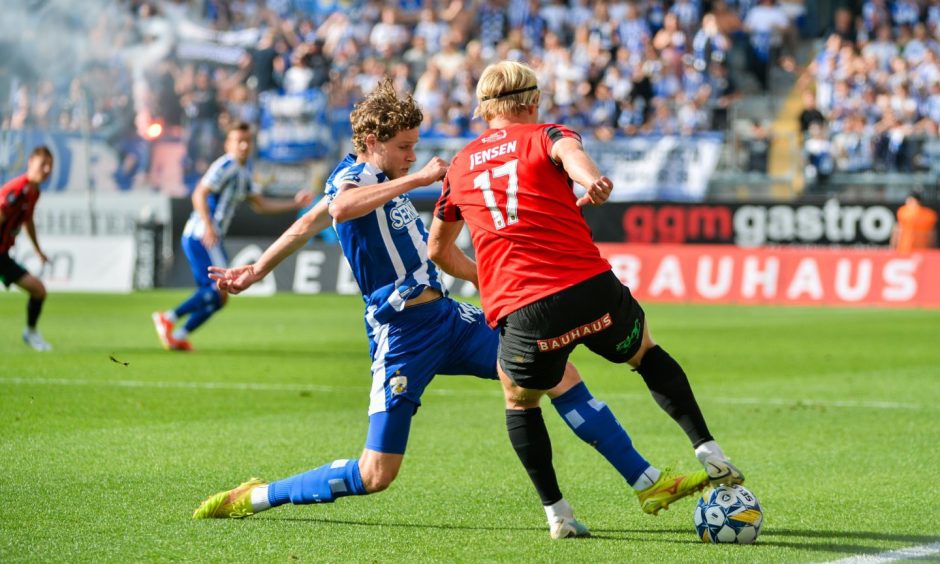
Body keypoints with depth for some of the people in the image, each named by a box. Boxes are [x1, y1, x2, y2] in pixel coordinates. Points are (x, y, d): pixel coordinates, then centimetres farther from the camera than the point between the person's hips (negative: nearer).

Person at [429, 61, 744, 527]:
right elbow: (567, 150, -17)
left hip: (522, 315, 1)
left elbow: (439, 249, 33)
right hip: (592, 292, -1)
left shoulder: (459, 166, 21)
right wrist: (591, 181, -39)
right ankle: (711, 455, 16)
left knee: (519, 400, 29)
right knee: (647, 352, 29)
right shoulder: (543, 136, 11)